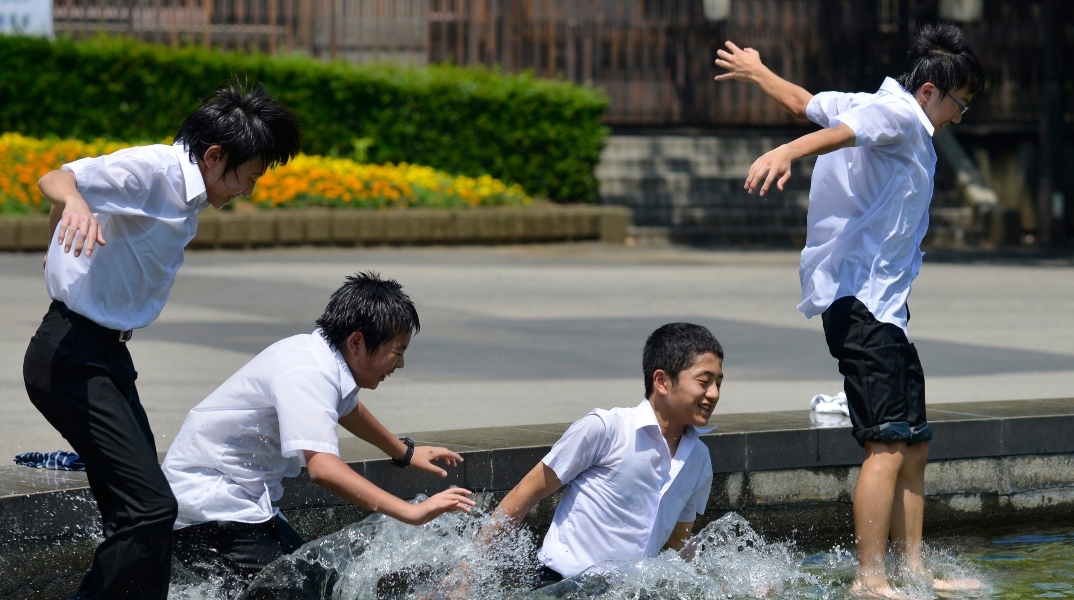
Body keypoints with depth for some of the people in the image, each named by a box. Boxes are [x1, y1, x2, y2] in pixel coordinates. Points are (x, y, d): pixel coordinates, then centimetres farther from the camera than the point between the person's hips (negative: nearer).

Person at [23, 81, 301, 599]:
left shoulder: (185, 190, 12)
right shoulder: (152, 169, -17)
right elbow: (54, 180, -32)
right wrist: (73, 201, -53)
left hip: (106, 355, 11)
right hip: (72, 357, -11)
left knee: (142, 510, 12)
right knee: (149, 507, -19)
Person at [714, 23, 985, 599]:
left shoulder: (870, 103, 19)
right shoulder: (901, 114, -10)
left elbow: (803, 102, 34)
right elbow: (838, 134, -30)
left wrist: (756, 70, 53)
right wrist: (785, 153, -49)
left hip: (884, 305, 11)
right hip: (862, 300, -11)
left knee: (914, 443, 12)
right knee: (887, 444, -16)